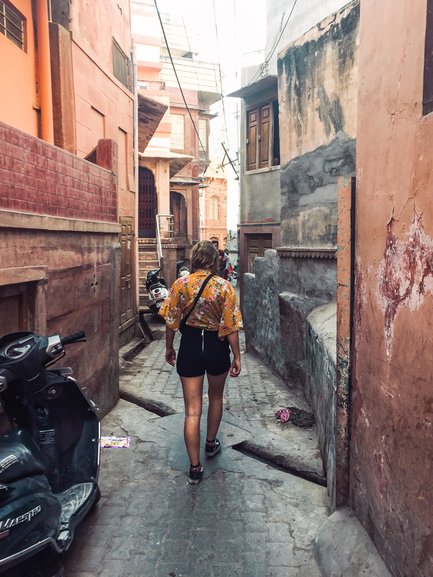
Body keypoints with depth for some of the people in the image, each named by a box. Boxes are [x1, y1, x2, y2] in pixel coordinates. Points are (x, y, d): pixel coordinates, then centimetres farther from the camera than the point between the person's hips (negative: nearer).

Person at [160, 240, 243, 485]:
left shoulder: (180, 284, -7)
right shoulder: (224, 286, -11)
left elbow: (171, 321, -3)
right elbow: (231, 327, -11)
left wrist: (169, 347, 12)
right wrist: (237, 357, -2)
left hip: (190, 347, 0)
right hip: (217, 347, 0)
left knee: (192, 410, 6)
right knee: (216, 397, 26)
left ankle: (195, 467, 11)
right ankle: (211, 444, 43)